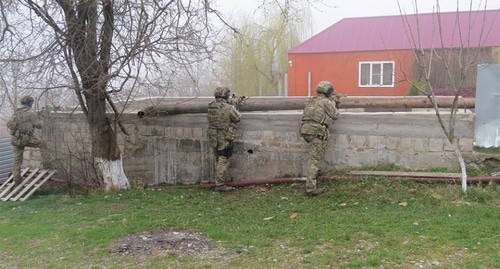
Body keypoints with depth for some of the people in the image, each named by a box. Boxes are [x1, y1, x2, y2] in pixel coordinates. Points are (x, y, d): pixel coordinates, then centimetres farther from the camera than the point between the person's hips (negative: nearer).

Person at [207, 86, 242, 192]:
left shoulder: (211, 107, 2)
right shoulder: (228, 108, -17)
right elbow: (237, 118, -3)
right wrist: (234, 109, 18)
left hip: (213, 138, 7)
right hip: (225, 139, -7)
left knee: (218, 161, 18)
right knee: (223, 161, 0)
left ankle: (220, 182, 28)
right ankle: (220, 185, 3)